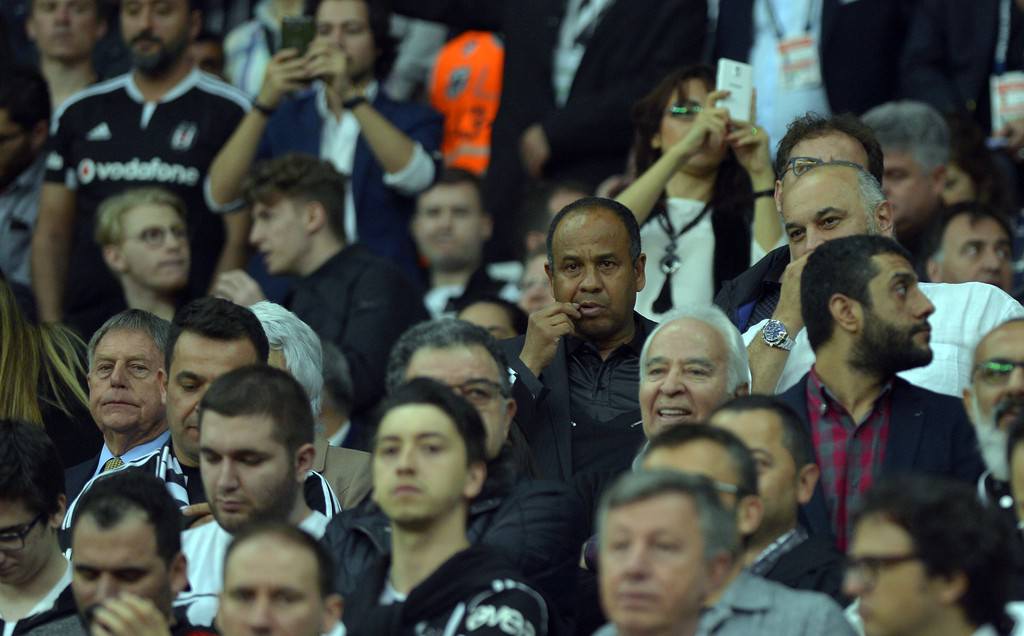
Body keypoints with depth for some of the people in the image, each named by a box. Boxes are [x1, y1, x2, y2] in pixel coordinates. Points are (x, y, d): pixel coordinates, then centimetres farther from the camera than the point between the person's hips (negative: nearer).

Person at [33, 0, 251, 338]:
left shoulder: (230, 112, 2)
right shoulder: (78, 113, 14)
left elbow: (238, 240, -2)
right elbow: (51, 233, 14)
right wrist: (51, 328, 4)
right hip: (86, 329, 3)